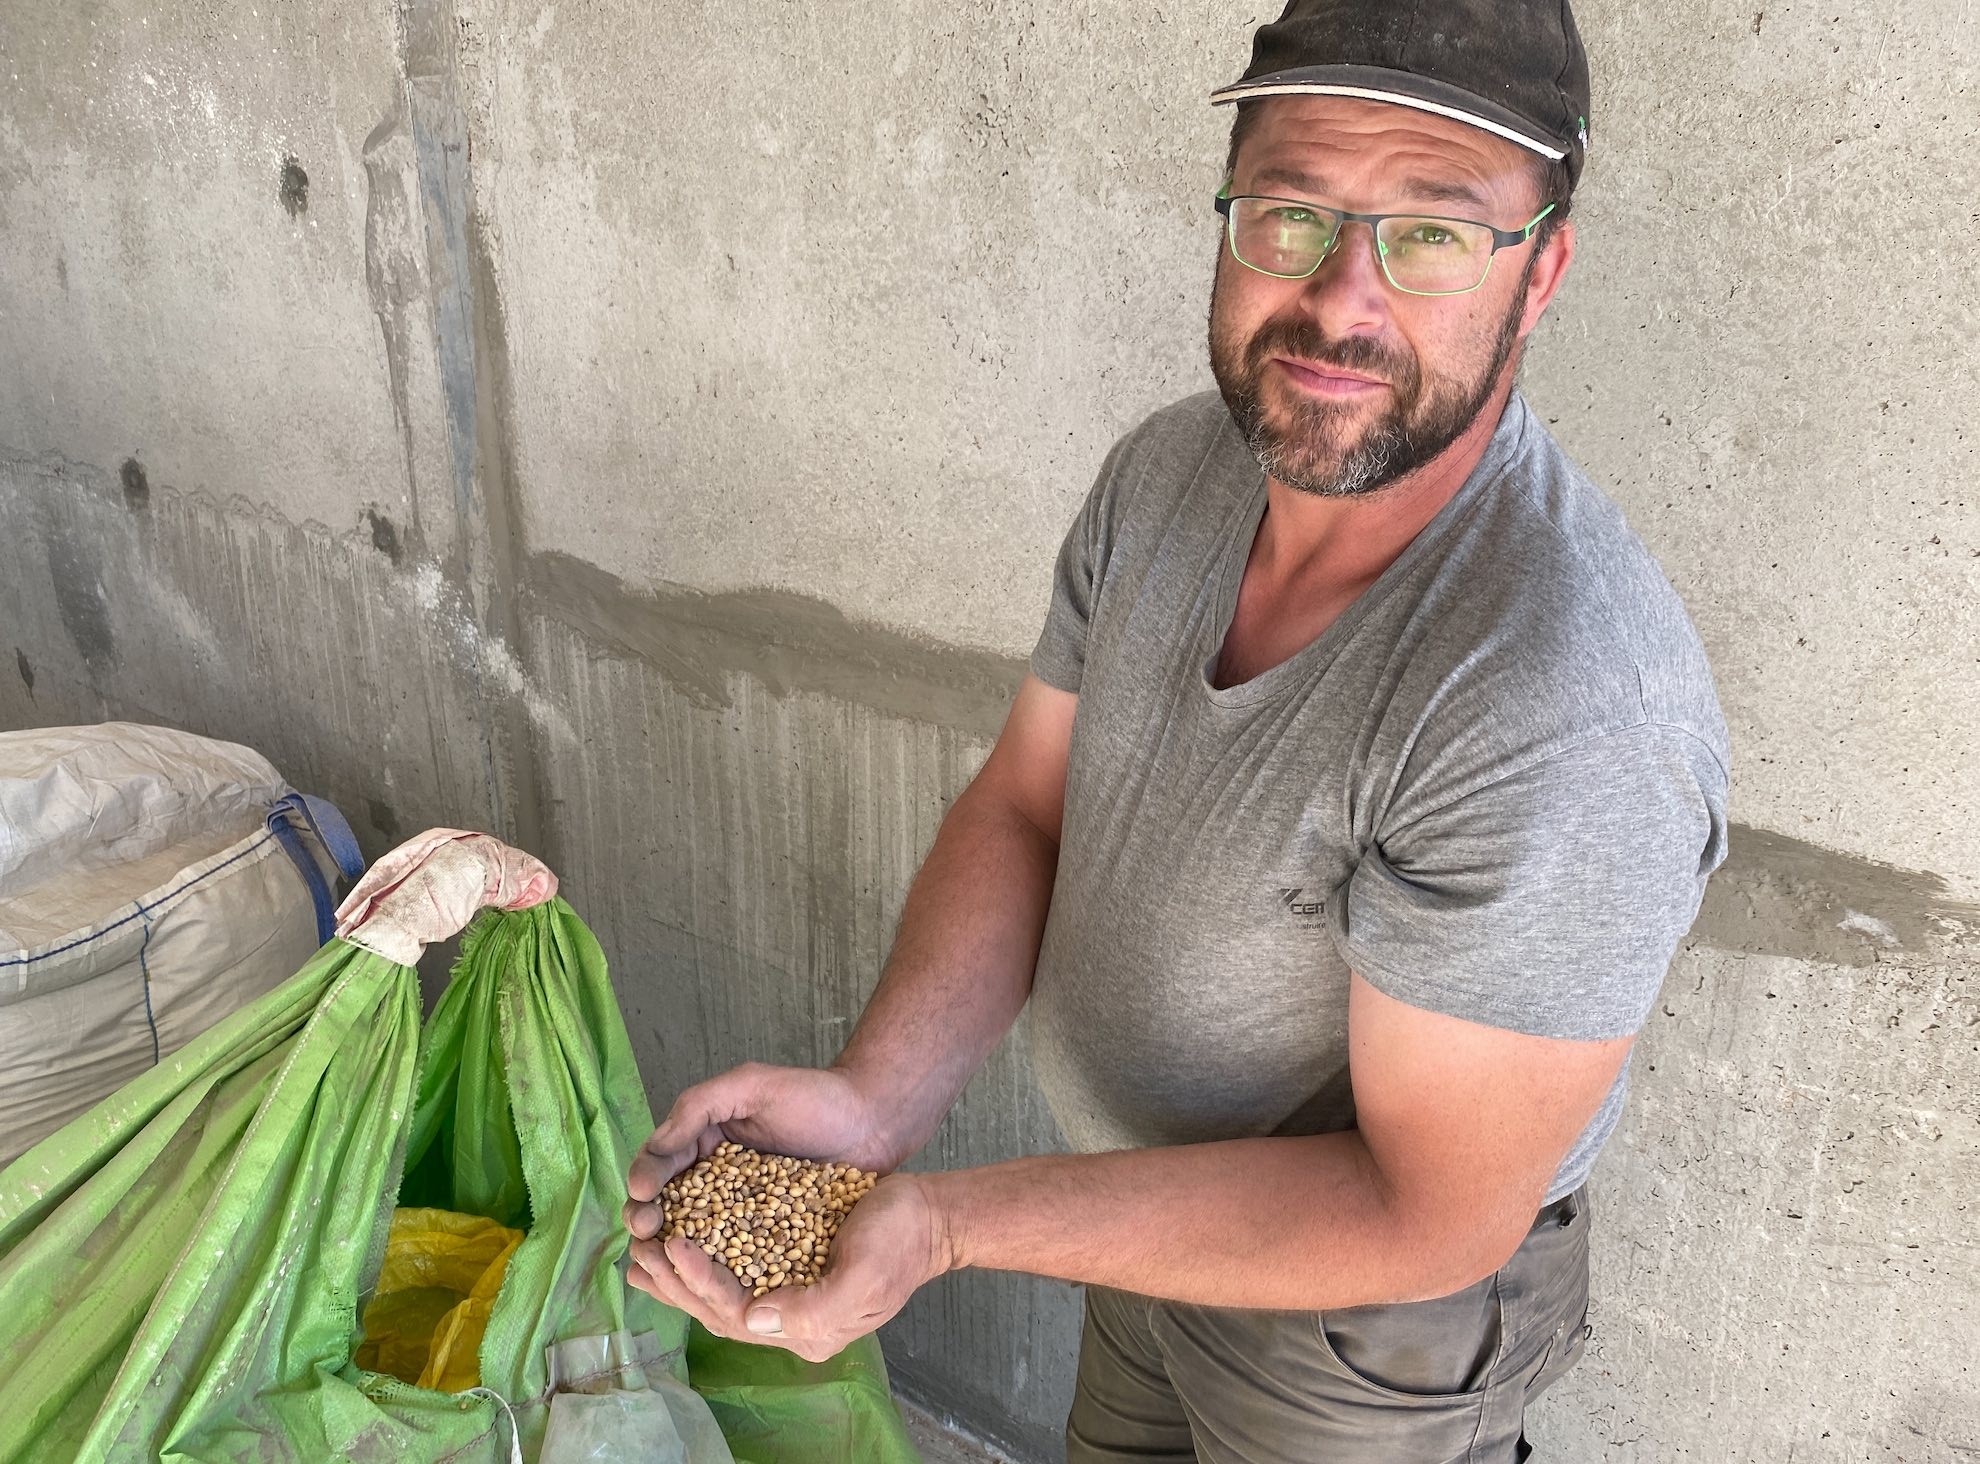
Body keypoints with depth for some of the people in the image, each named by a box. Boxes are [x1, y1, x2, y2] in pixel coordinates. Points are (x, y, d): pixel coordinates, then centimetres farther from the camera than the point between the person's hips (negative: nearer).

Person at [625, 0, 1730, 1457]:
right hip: (1152, 1201, 6)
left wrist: (950, 1222, -34)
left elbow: (1426, 1217, -30)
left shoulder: (1566, 710, -37)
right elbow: (1024, 804, -7)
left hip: (1369, 1314, -6)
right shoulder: (1170, 470, -12)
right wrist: (874, 1098, -24)